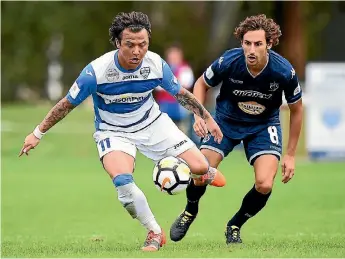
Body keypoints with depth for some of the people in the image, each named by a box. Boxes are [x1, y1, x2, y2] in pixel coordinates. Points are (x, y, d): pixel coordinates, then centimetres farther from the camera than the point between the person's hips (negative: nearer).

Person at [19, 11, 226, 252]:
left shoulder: (156, 64, -19)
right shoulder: (96, 71, -27)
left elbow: (181, 93, 2)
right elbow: (68, 104, -12)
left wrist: (207, 117, 9)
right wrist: (38, 133, -6)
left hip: (152, 123, 2)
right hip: (114, 131, -2)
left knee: (199, 167, -8)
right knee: (122, 181, -31)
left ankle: (204, 173, 33)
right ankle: (155, 233, -11)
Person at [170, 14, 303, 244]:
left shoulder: (284, 71, -26)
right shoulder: (228, 62, -26)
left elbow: (296, 109, -7)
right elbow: (202, 84, -3)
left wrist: (290, 155, -4)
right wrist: (199, 116, -20)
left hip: (264, 126, 0)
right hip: (227, 120, 0)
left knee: (264, 185, -19)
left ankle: (235, 226, 11)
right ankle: (190, 212, 24)